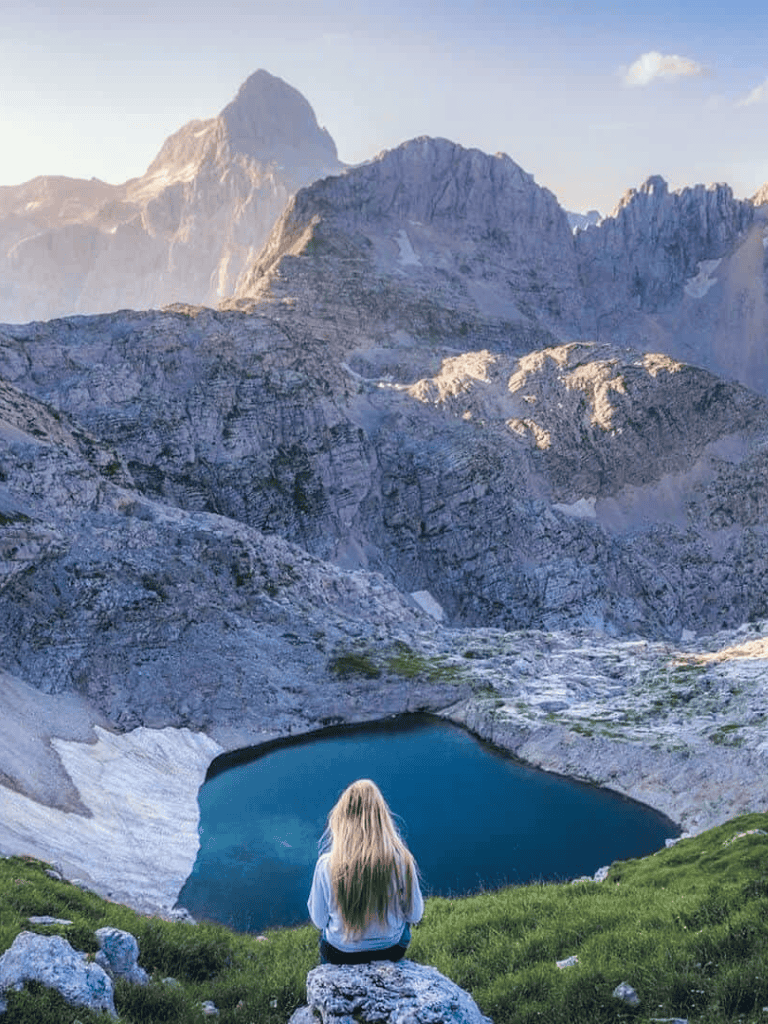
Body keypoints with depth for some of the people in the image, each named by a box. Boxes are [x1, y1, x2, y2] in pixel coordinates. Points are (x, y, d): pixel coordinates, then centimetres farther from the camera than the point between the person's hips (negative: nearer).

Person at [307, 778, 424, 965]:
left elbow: (319, 921, -12)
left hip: (340, 954, 0)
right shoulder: (402, 860, -24)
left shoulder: (327, 864, -26)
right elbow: (415, 915, -9)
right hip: (391, 951, 1)